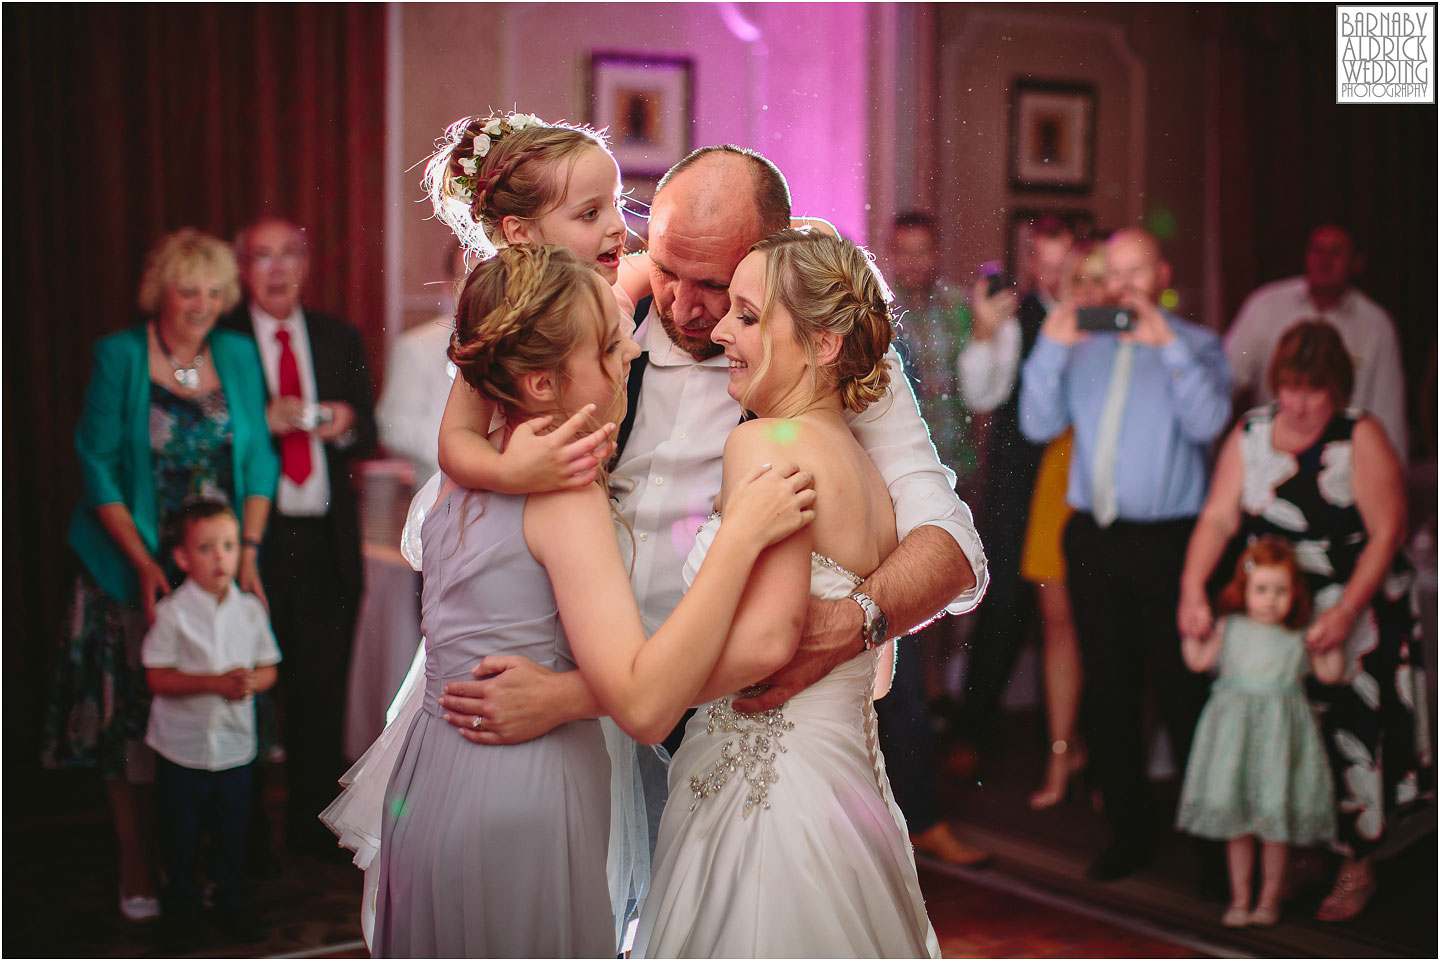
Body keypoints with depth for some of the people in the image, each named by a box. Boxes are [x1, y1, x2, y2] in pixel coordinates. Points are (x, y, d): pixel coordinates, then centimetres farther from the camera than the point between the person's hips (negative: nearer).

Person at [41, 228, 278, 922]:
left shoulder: (238, 356, 5)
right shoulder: (119, 356, -4)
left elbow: (259, 458, 5)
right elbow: (98, 466, -6)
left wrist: (248, 553, -6)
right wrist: (143, 562, -14)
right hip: (136, 570, -3)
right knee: (132, 716, 1)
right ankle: (137, 874, 12)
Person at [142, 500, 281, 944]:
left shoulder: (251, 609, -1)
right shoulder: (172, 612, -11)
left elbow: (268, 668, 5)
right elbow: (157, 677, -14)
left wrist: (251, 681, -18)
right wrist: (214, 682, -23)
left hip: (235, 744, 2)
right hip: (181, 746, -2)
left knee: (233, 829, 12)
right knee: (181, 832, 11)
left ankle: (234, 903, 28)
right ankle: (182, 903, 30)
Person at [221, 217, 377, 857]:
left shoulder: (340, 340, 12)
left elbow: (368, 434, 14)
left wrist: (347, 424, -8)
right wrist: (263, 422, -18)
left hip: (327, 539, 3)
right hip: (252, 539, -3)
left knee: (322, 685, 6)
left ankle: (312, 825, 17)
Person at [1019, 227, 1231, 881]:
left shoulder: (1195, 346, 4)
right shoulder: (1083, 348, 13)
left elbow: (1207, 423, -13)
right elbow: (1039, 425, 4)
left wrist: (1167, 346, -19)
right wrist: (1051, 349, -6)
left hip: (1169, 539, -4)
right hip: (1094, 539, 4)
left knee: (1182, 693, -2)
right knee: (1108, 691, 9)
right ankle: (1129, 832, 20)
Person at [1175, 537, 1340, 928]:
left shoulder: (1299, 636, 3)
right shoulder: (1231, 627, 4)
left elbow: (1329, 674, 6)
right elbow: (1199, 661, 4)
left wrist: (1333, 641, -7)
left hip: (1281, 731, 0)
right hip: (1235, 732, 1)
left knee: (1277, 820, 3)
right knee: (1235, 819, 5)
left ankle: (1270, 896, 19)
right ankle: (1239, 897, 18)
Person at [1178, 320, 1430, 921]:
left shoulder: (1361, 438, -8)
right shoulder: (1250, 434, 2)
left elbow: (1386, 533, -12)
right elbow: (1218, 517, -5)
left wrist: (1346, 613, -20)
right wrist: (1193, 588, -20)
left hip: (1357, 611, -3)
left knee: (1348, 734, -1)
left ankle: (1357, 866, 14)